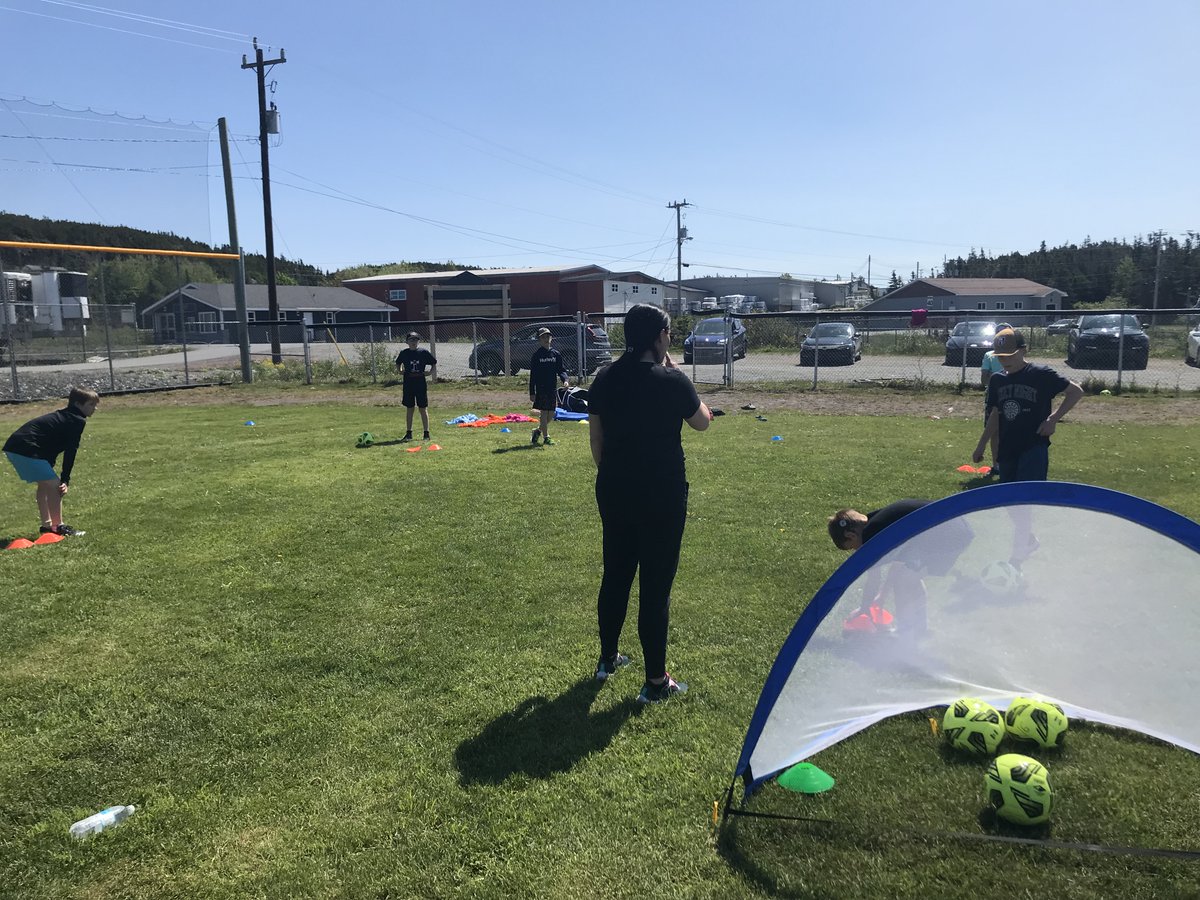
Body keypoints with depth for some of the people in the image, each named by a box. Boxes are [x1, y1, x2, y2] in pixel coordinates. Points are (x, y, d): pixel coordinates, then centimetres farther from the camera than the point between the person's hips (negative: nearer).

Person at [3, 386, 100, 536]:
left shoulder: (63, 416, 23)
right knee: (54, 485, -5)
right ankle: (59, 527, -2)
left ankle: (47, 525, 28)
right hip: (27, 449, -11)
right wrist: (65, 480, -11)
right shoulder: (78, 420, -8)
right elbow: (70, 451, -12)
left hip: (13, 446, 11)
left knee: (45, 484, 21)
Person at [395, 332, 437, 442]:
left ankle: (426, 433, 8)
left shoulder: (424, 352, -2)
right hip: (408, 384, 2)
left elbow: (434, 363, 8)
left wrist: (431, 373, -7)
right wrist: (400, 370, 1)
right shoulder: (404, 353, 3)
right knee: (409, 409, 8)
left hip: (421, 384, -2)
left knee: (423, 408, 2)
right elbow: (398, 364, 19)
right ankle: (409, 433, 16)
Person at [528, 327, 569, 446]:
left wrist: (565, 380, -12)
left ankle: (538, 430, 29)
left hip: (553, 389, 4)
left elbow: (561, 370, 10)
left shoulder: (556, 354, 8)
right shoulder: (536, 355, -3)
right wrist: (532, 393, -7)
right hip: (541, 389, -4)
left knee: (551, 414, 7)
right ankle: (546, 437, 7)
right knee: (543, 413, -2)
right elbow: (533, 375, -3)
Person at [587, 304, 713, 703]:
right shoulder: (671, 380, -14)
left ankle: (608, 659, 35)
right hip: (662, 495, -5)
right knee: (656, 585, 3)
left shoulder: (605, 378, 1)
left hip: (614, 492, 5)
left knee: (615, 576, 19)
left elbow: (595, 437, 7)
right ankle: (656, 682, 13)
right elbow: (702, 421, 2)